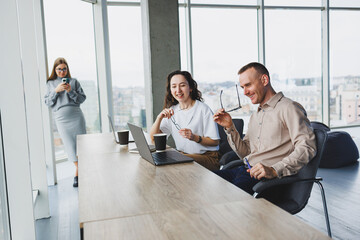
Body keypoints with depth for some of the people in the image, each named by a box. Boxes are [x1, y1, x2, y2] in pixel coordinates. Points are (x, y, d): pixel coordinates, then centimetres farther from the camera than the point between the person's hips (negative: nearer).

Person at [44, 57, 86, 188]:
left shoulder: (74, 81, 10)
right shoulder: (50, 84, 12)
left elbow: (82, 98, 6)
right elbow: (47, 102, 6)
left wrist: (70, 91, -9)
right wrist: (56, 91, -8)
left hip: (76, 116, 0)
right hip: (61, 119, 0)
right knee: (70, 145, -1)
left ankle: (78, 174, 13)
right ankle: (79, 170, 12)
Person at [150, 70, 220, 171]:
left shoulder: (203, 109, -7)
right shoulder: (172, 111, 10)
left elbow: (215, 142, -7)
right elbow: (153, 137, 6)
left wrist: (194, 137, -24)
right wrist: (159, 118, -11)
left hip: (207, 157, -5)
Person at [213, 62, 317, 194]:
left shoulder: (289, 108, -5)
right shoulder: (255, 116, 22)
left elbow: (307, 148, -16)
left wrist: (274, 170, -27)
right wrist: (229, 127, 8)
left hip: (268, 178, -7)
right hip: (247, 170, 7)